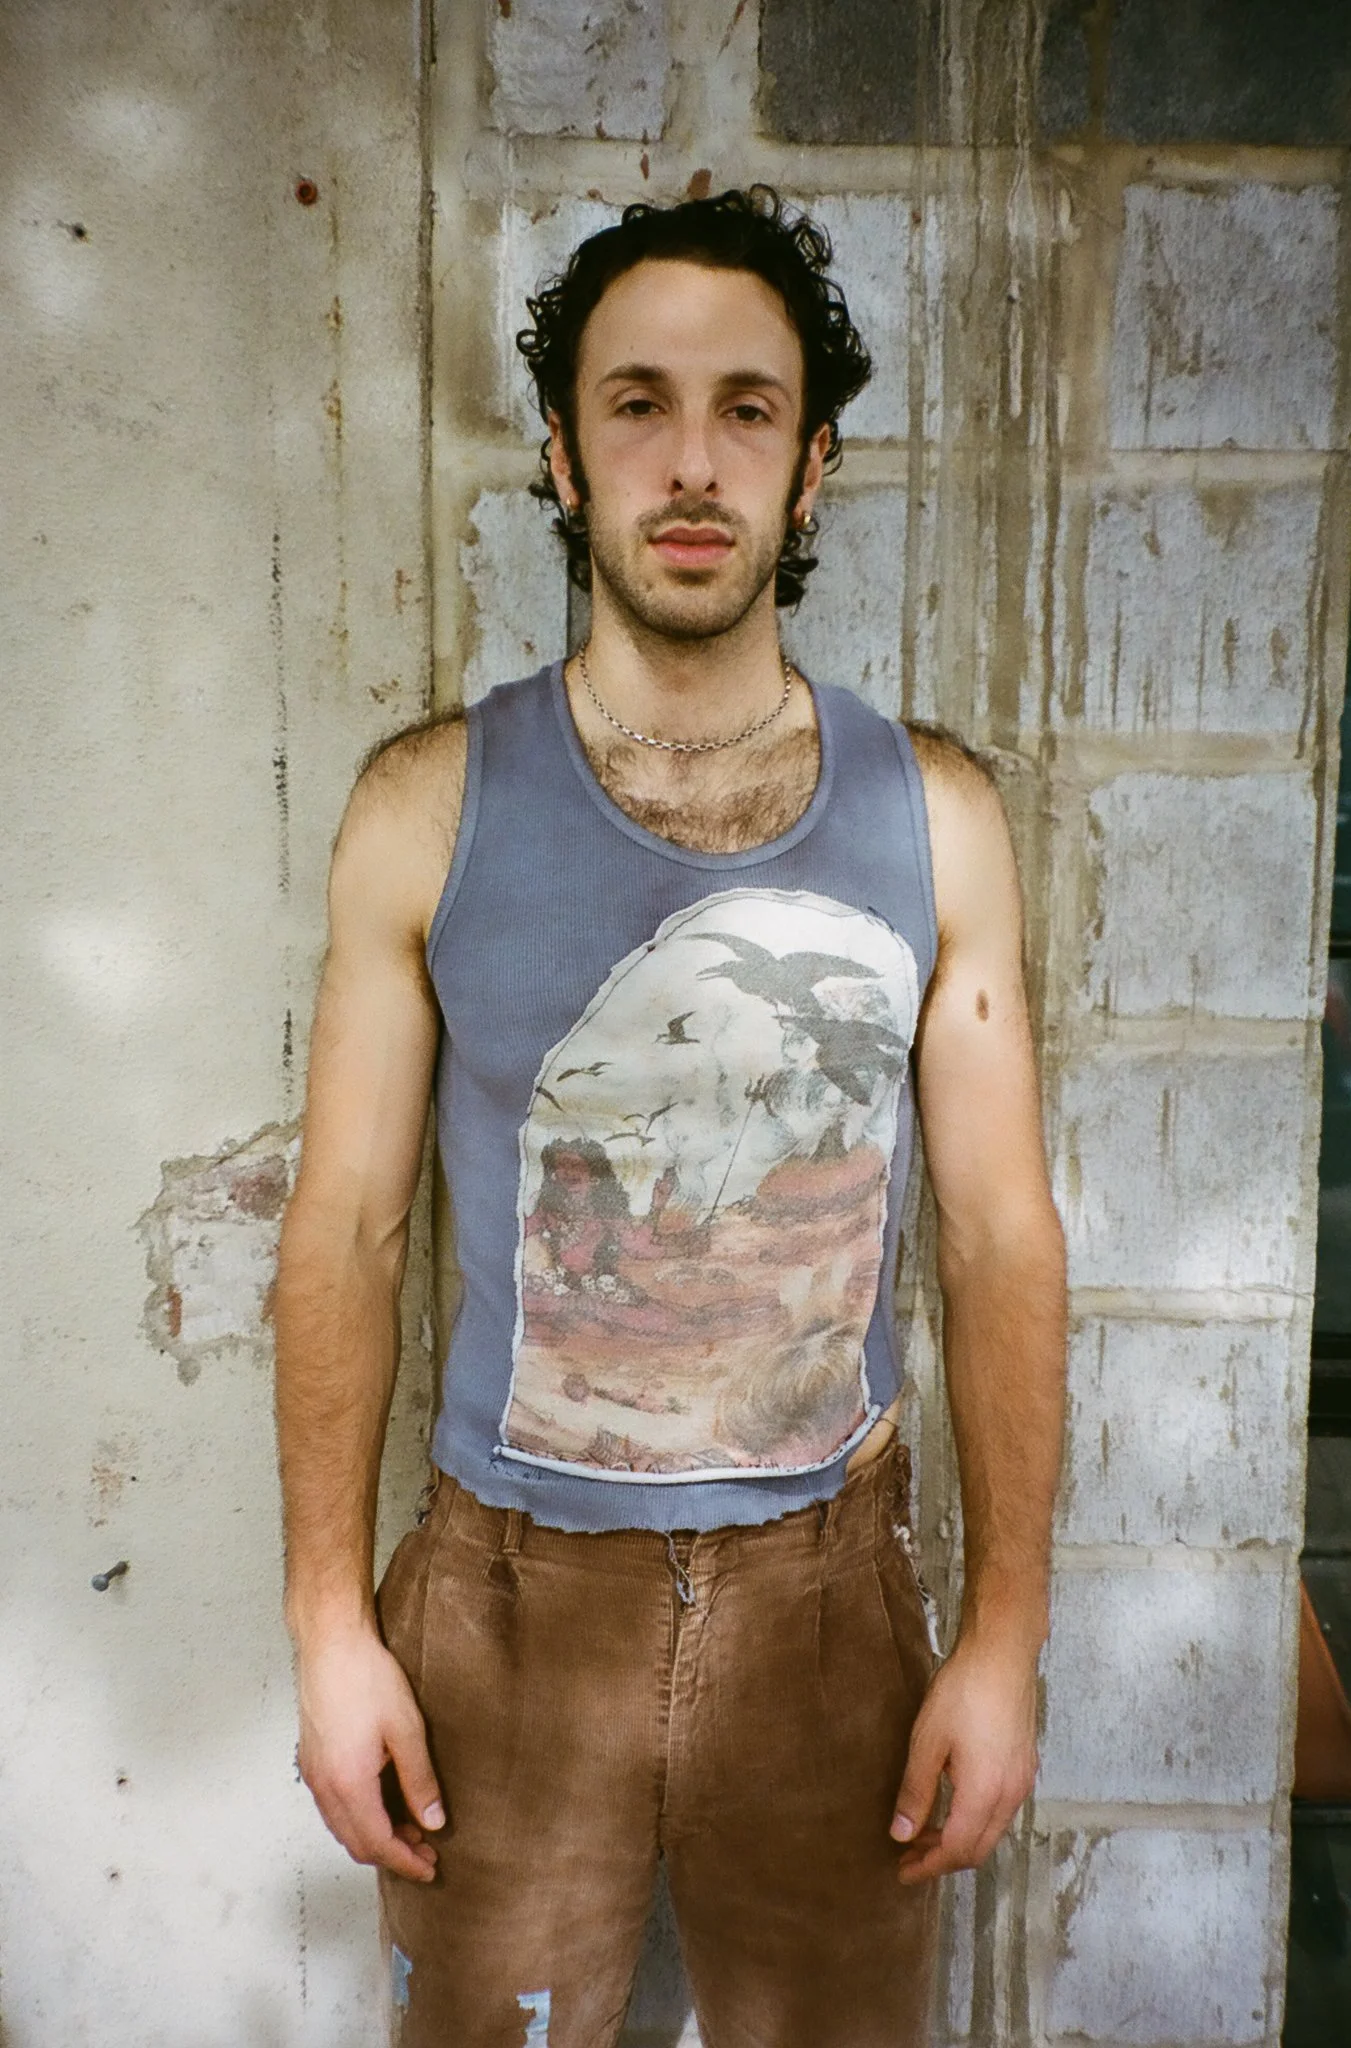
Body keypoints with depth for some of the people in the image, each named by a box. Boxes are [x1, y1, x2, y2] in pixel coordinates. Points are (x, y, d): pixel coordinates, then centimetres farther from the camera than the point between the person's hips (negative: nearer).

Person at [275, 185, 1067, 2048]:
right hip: (508, 1589, 0)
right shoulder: (428, 807, -7)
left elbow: (1003, 1238, -3)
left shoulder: (935, 815, -5)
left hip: (827, 1589, 1)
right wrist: (330, 1624, -5)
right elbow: (349, 1225, -4)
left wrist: (1007, 1636, -4)